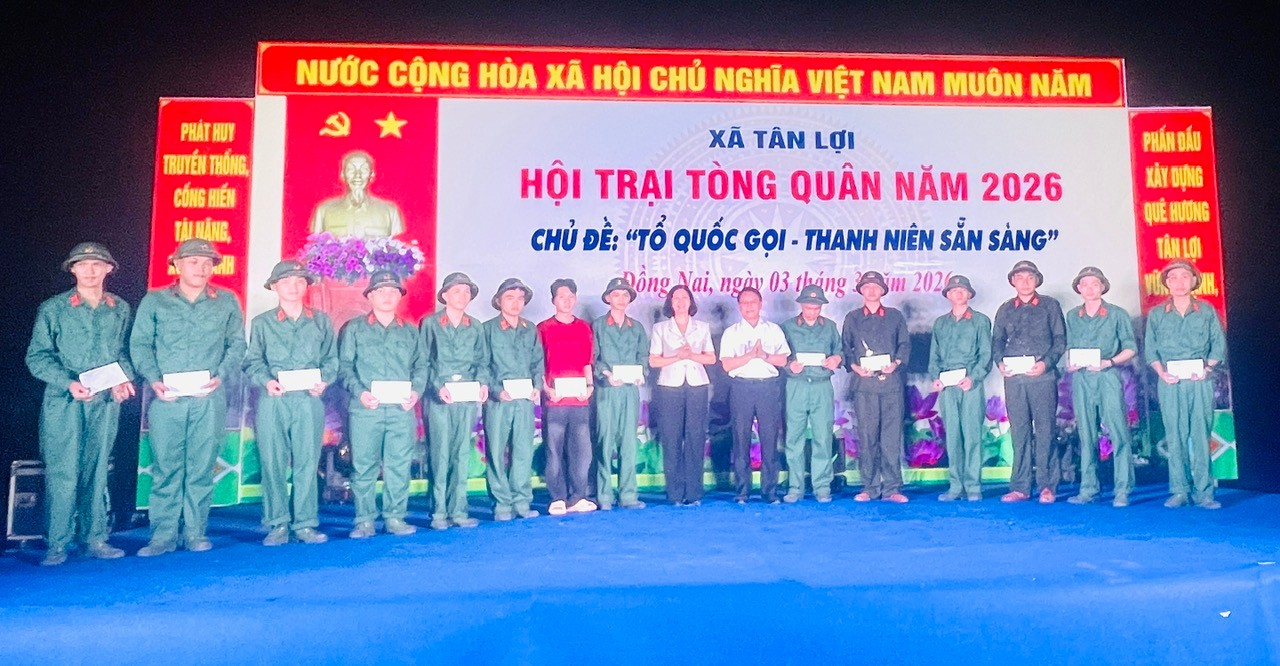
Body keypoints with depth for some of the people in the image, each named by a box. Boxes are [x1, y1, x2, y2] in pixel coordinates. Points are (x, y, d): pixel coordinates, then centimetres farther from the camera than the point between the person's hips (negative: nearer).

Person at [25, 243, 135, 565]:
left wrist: (125, 379, -3)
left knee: (96, 471, 8)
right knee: (63, 473, -4)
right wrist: (69, 383, -15)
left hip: (106, 402, 2)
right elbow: (37, 356, -1)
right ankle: (56, 545, 6)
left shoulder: (120, 309, 9)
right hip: (64, 402, -2)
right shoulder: (53, 309, 1)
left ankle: (94, 539, 16)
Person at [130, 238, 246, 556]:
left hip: (209, 398, 0)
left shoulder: (227, 302, 10)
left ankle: (196, 533, 10)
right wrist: (154, 379, -9)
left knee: (202, 467, 2)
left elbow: (237, 345, 9)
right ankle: (163, 535, 7)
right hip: (166, 397, 0)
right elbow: (139, 344, 6)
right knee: (166, 467, 1)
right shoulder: (154, 301, 9)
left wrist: (220, 376, -7)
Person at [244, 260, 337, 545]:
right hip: (273, 401, 0)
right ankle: (278, 525, 8)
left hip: (309, 401, 0)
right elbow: (252, 362, 7)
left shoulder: (321, 322, 13)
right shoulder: (262, 323, 11)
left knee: (307, 462, 0)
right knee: (273, 463, 0)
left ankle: (305, 524, 6)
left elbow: (331, 359, 11)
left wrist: (323, 381, -7)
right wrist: (266, 381, -12)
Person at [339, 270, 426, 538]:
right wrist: (359, 392, -11)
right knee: (364, 465, -1)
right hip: (365, 408, -2)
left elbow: (421, 365, 15)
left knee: (399, 465, 1)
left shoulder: (410, 331, 16)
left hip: (402, 409, 2)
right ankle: (365, 520, 6)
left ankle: (395, 517, 9)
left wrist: (416, 391, -3)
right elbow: (344, 365, 3)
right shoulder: (354, 328, 9)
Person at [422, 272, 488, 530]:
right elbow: (423, 361, 0)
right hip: (439, 399, -3)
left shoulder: (475, 327, 13)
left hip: (467, 399, 3)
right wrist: (438, 387, -12)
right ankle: (439, 512, 3)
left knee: (462, 454, 4)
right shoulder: (430, 324, 4)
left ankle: (458, 510, 8)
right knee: (440, 454, -3)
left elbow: (481, 361, 12)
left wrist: (482, 383, -6)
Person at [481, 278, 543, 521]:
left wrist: (537, 386, 0)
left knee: (524, 450, 2)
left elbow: (537, 362, 15)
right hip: (498, 400, -3)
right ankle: (502, 503, 8)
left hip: (525, 399, 3)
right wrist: (497, 390, -13)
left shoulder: (530, 330, 13)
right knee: (497, 452, 0)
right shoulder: (488, 329, 1)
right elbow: (483, 365, -3)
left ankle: (522, 501, 9)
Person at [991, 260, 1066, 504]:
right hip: (1013, 378, 3)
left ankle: (1047, 486, 4)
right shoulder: (1005, 309, 16)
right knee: (1019, 432, 3)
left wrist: (1046, 363, -11)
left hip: (1042, 377, -2)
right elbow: (997, 341, 15)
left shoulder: (1050, 306, 8)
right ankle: (1020, 487, 6)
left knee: (1044, 431, -2)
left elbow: (1060, 340, 3)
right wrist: (1000, 362, -3)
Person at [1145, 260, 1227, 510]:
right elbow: (1150, 350, 7)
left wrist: (1207, 368, -10)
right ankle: (1179, 491, 2)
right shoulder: (1156, 314, 11)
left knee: (1201, 435, -3)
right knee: (1175, 437, -1)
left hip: (1200, 381, 0)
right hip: (1170, 383, 0)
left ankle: (1203, 492, 1)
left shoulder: (1207, 311, 10)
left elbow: (1219, 346, 6)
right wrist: (1162, 372, -8)